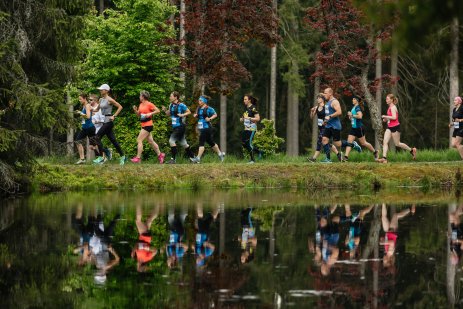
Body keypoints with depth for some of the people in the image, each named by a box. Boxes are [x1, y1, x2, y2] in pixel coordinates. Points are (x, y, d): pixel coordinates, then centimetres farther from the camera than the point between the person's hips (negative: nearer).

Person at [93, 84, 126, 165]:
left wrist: (114, 116, -14)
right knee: (112, 139, 9)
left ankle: (101, 158, -12)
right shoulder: (101, 100, 13)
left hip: (108, 121, -8)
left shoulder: (109, 100, -10)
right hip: (104, 121, 8)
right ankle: (122, 156, 16)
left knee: (98, 137, -13)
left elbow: (120, 107, -10)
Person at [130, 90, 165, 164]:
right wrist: (135, 110, 0)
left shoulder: (149, 104, -12)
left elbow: (158, 110, -10)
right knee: (151, 141, 13)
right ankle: (160, 154, 21)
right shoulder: (141, 105, 12)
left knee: (139, 140, -11)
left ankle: (138, 158, -10)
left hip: (148, 125, -9)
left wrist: (150, 114, -21)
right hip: (144, 125, 9)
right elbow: (139, 114, 19)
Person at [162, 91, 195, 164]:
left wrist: (182, 115, -19)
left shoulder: (181, 105, -13)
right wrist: (165, 110, 1)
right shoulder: (171, 105, 9)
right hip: (175, 127, 9)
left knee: (172, 141, -14)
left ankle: (173, 159, -12)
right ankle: (192, 156, 26)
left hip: (180, 127, -9)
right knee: (183, 142, 15)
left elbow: (189, 112, -6)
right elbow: (169, 114, 20)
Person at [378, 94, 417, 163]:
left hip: (395, 127, -9)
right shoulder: (390, 107, 14)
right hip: (389, 127, 9)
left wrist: (385, 116, -18)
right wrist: (386, 119, 10)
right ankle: (384, 158, -14)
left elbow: (394, 117, -26)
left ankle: (411, 150, 18)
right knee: (385, 142, -6)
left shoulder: (393, 107, -15)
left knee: (397, 143, 1)